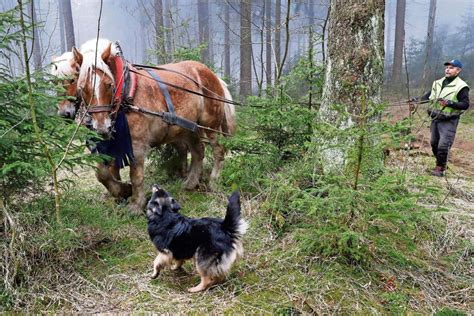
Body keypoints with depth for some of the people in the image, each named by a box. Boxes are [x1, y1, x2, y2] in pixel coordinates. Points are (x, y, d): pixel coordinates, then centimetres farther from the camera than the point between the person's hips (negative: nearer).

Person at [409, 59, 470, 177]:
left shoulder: (461, 86, -10)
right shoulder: (438, 83, 10)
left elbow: (465, 104, -13)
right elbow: (429, 96, 11)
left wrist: (449, 103, -26)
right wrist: (416, 100, -4)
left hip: (449, 121, -6)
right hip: (435, 119, 7)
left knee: (443, 145, -9)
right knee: (434, 143, 14)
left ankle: (440, 168, 7)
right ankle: (441, 163, 32)